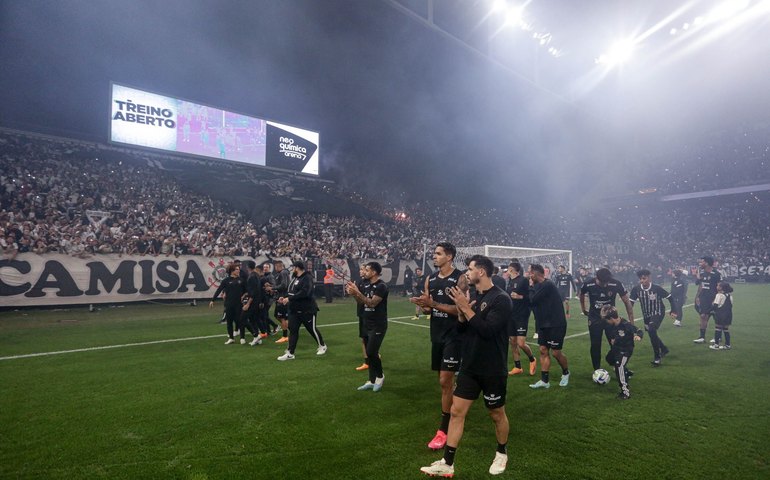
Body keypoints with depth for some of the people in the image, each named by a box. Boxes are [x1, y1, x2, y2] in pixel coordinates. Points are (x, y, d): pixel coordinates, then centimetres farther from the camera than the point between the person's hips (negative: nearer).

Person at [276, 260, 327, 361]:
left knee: (312, 329, 6)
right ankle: (290, 353, 8)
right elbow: (290, 291, 20)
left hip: (307, 310, -8)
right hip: (294, 310, 8)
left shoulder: (307, 278, -18)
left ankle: (322, 346, 28)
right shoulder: (294, 278, 11)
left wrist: (289, 298, -29)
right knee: (292, 330, 3)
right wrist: (284, 297, 1)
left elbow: (304, 293, -30)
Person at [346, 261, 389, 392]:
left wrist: (357, 292, -27)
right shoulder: (367, 285, 9)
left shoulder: (381, 286, -17)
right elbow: (361, 303, 11)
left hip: (378, 326, -8)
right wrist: (353, 294, -6)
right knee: (369, 354, 11)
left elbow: (372, 303, -25)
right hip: (367, 325, 8)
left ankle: (380, 376, 15)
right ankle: (372, 381, 21)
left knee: (371, 352, -9)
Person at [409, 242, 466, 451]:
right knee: (446, 380, 15)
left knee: (445, 381, -6)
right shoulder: (430, 279, 8)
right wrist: (423, 305, -12)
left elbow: (461, 309, -19)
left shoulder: (460, 279, -13)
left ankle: (444, 430, 4)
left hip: (453, 336, -6)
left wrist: (434, 303, -25)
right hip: (437, 335, 7)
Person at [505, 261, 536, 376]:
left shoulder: (524, 280, -11)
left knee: (521, 343, -10)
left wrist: (520, 297, -25)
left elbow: (532, 297, -15)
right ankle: (517, 367, 22)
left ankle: (532, 359, 19)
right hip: (511, 315, 7)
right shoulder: (509, 281, 10)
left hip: (522, 315, -7)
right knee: (513, 342, 10)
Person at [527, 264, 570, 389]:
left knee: (555, 352, 1)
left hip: (556, 325, -8)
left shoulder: (547, 285, -20)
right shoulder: (539, 285, 8)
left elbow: (532, 300, -20)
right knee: (543, 350, 5)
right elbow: (532, 301, 11)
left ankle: (566, 373, 29)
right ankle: (544, 381, 10)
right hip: (544, 324, 9)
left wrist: (531, 287, -7)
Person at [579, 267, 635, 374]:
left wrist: (631, 322, -10)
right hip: (594, 319, 0)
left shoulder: (616, 284, -22)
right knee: (595, 345, 2)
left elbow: (627, 302, -10)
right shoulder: (588, 284, -21)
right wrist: (584, 310, 12)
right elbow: (582, 295, 3)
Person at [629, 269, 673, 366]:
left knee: (651, 330, -26)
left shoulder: (657, 288, -23)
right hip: (646, 315, 5)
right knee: (651, 333, 17)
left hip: (658, 313, -5)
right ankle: (664, 349, 48)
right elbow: (631, 302, -7)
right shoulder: (636, 289, -15)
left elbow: (670, 298, -9)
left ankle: (657, 357, -10)